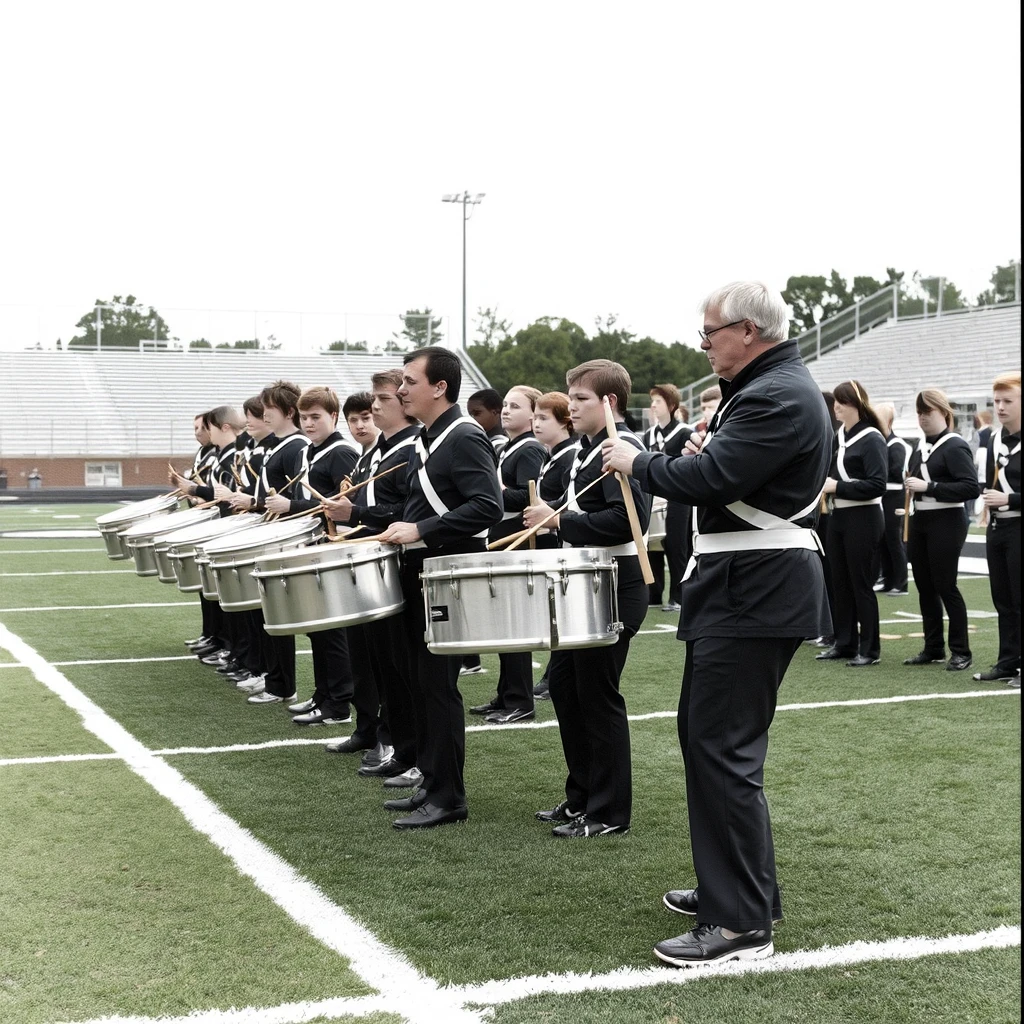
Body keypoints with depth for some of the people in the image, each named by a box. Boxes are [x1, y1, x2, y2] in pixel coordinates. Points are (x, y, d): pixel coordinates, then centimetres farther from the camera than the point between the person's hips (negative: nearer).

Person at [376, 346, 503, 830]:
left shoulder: (464, 437, -15)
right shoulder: (424, 441, 14)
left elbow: (488, 507, -25)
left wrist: (421, 531, -25)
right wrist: (402, 528, 9)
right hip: (418, 572, 10)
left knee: (438, 685, -5)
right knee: (420, 682, 13)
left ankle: (447, 798, 3)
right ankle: (431, 783, 23)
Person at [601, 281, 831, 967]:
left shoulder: (778, 397, -18)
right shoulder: (773, 386, 16)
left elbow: (707, 480, -26)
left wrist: (637, 463, -9)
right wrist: (711, 454, 2)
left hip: (756, 593, -11)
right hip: (745, 586, 11)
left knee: (721, 748, -9)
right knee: (704, 735, 17)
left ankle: (742, 923, -4)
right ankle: (736, 884, 28)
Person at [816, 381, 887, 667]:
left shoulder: (871, 439, -12)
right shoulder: (839, 437, 10)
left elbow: (877, 485, -20)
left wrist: (837, 487, -19)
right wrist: (824, 481, 0)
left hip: (863, 519, -8)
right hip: (839, 515, 8)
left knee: (861, 584, -2)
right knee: (840, 582, 12)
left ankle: (870, 649, 7)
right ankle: (845, 643, 21)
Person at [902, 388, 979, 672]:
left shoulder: (955, 446, -11)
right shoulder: (921, 449, 14)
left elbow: (971, 487, -21)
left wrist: (928, 486, -23)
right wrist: (911, 484, 7)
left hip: (946, 523, -8)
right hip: (920, 521, 8)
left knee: (945, 586, -6)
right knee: (924, 586, 9)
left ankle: (961, 652, 4)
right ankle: (933, 648, 18)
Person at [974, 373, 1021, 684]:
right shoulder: (995, 439, 11)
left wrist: (1008, 499, -21)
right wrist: (988, 496, 6)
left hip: (1018, 529, -7)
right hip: (997, 528, 7)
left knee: (1018, 600, -3)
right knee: (1002, 600, 11)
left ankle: (1018, 663, 5)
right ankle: (1008, 662, 18)